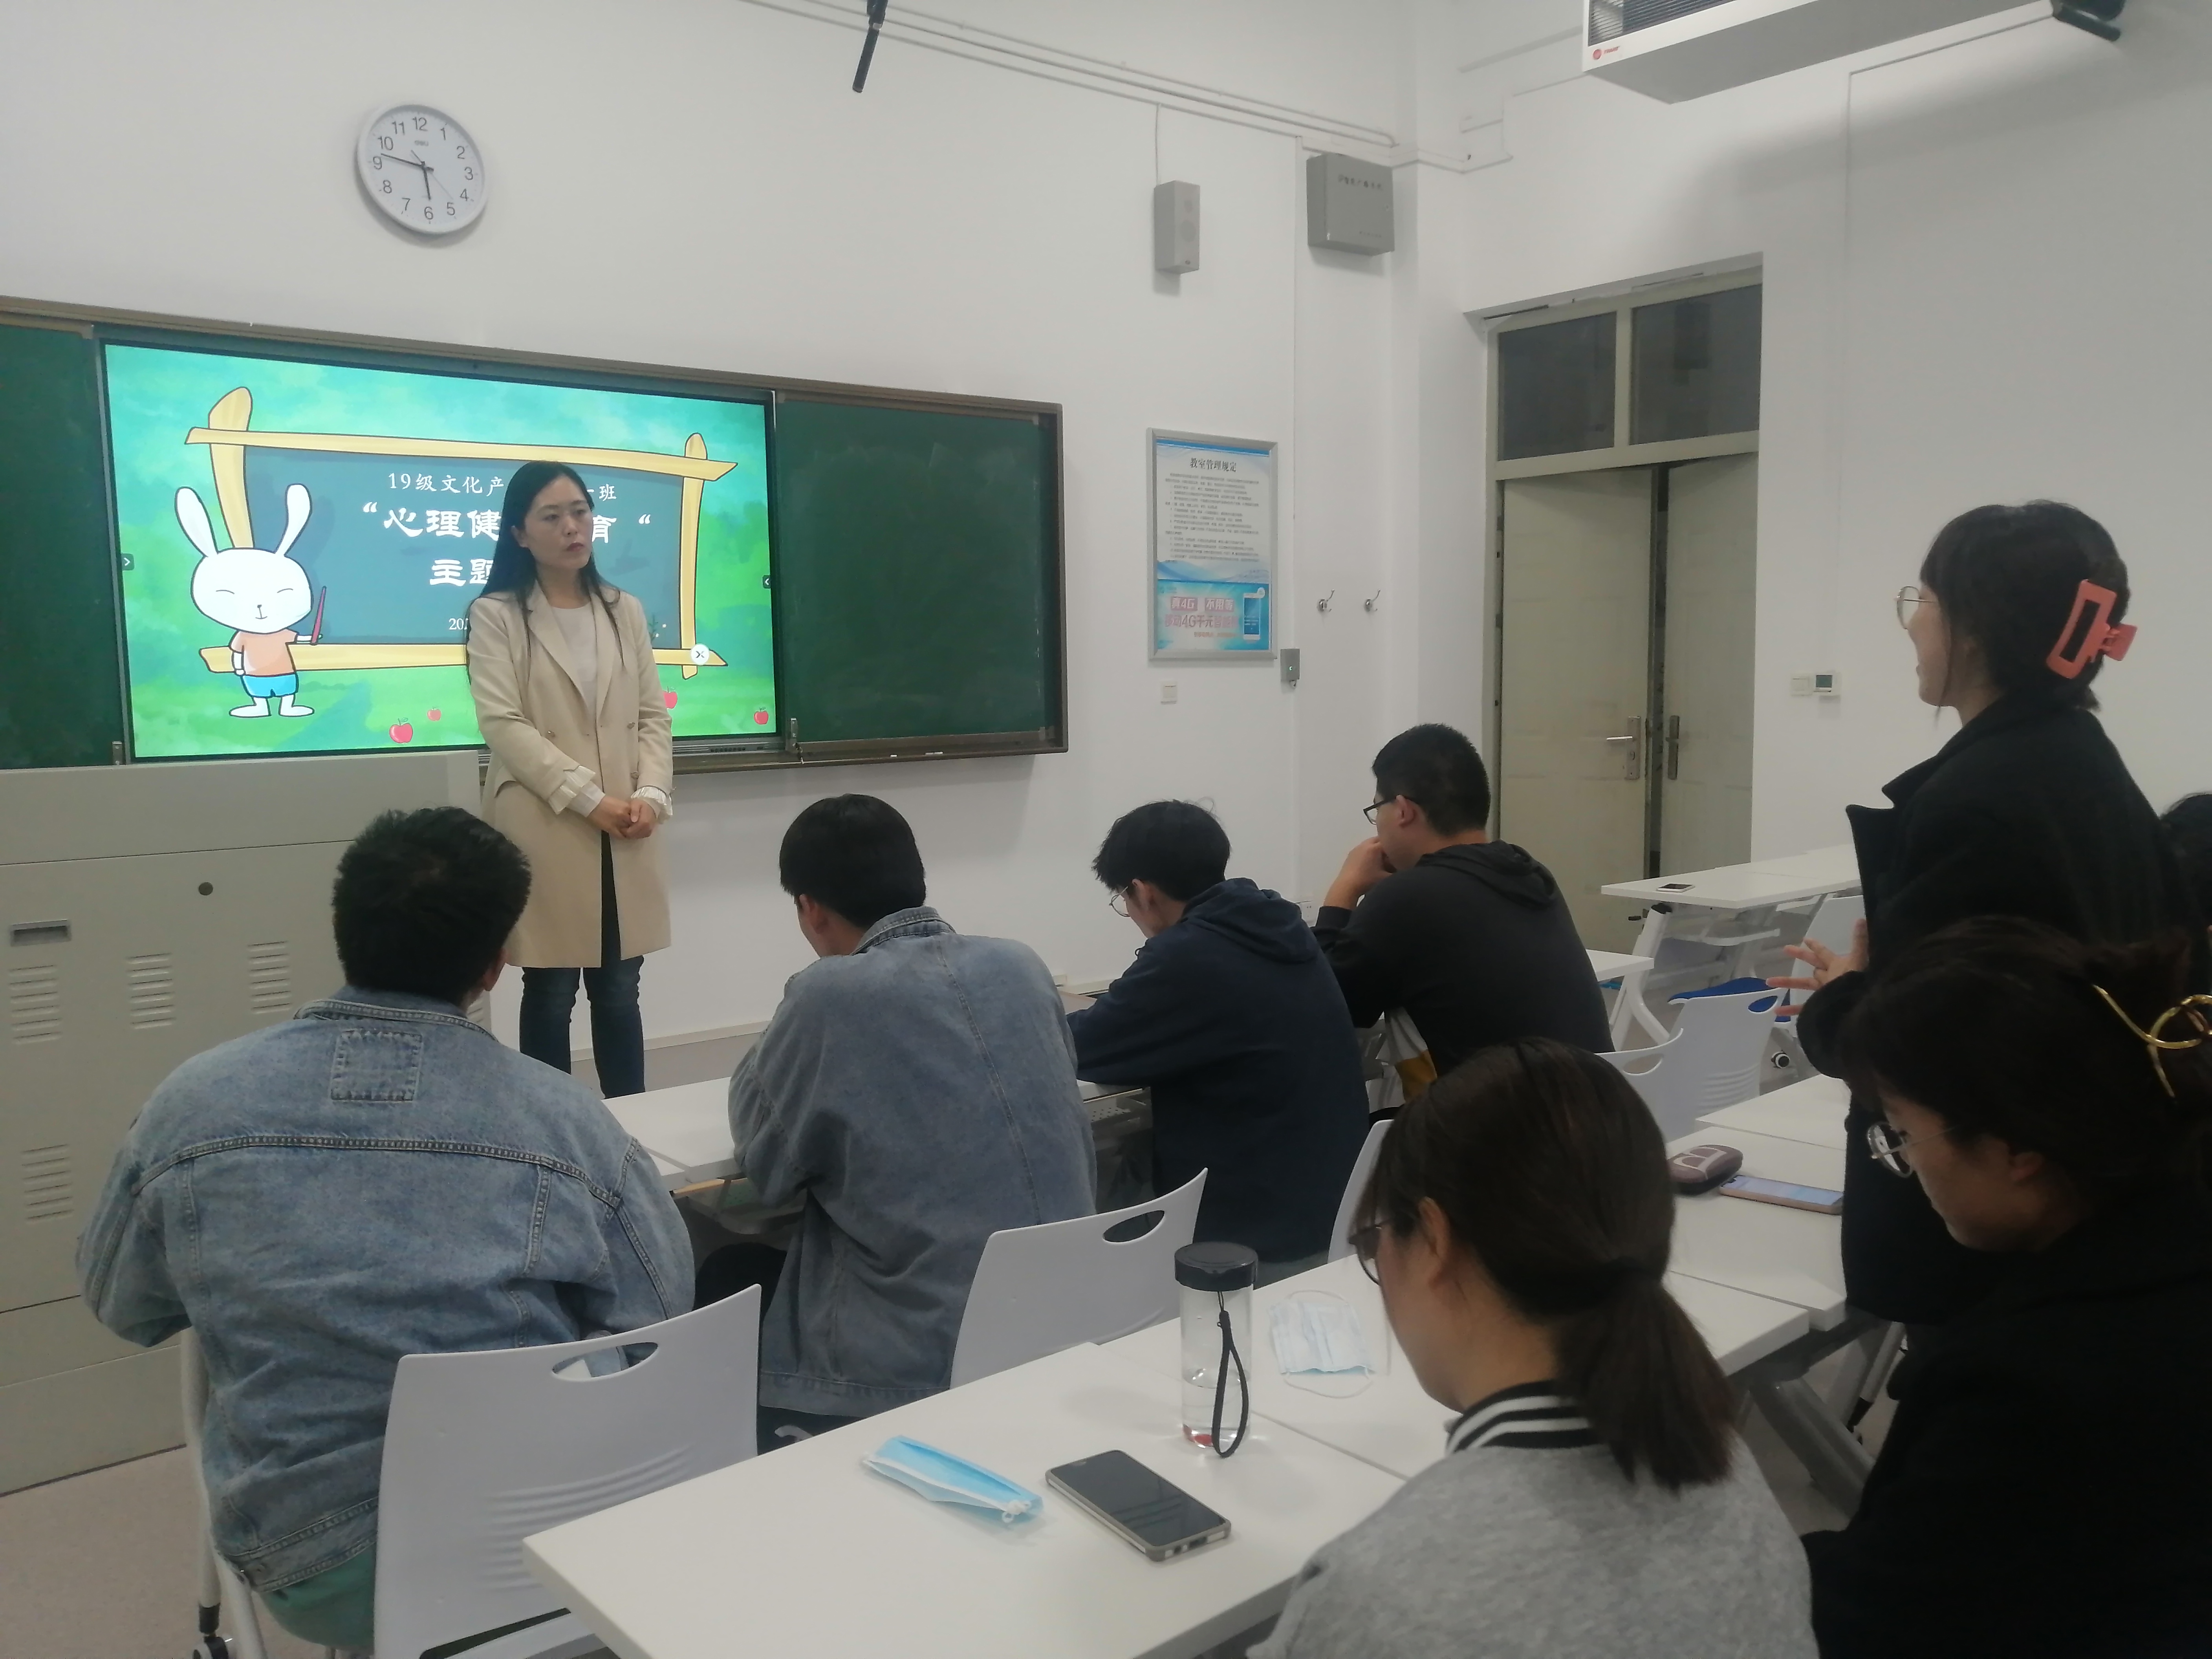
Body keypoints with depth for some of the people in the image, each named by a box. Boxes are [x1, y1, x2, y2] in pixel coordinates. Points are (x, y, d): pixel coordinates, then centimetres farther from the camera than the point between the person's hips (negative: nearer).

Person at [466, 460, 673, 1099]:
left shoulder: (625, 611, 14)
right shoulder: (495, 616, 0)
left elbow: (653, 714, 10)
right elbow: (504, 725, -9)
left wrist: (650, 793, -8)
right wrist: (589, 799, -16)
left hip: (625, 831, 4)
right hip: (544, 829, -3)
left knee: (619, 991, 8)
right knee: (550, 993, 2)